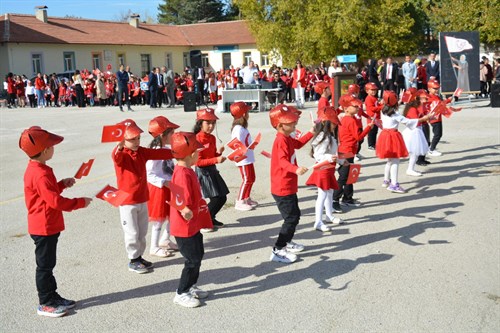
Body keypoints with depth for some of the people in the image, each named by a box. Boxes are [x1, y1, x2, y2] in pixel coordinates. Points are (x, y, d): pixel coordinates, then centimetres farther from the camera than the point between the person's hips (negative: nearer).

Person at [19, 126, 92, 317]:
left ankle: (53, 297, 28)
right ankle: (45, 304, 12)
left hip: (48, 226, 10)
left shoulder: (37, 169, 8)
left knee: (48, 264, 17)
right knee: (45, 265, 1)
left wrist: (62, 184, 4)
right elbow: (55, 201, -28)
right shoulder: (40, 174, -24)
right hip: (44, 228, -10)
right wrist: (81, 202, -19)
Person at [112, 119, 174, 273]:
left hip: (142, 199, 6)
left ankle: (139, 256, 31)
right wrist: (119, 147, -60)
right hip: (127, 201, -6)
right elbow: (116, 157, -38)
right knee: (132, 233, 1)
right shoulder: (121, 155, -15)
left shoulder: (142, 152, 4)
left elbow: (160, 153, 0)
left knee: (142, 232, 16)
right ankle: (133, 261, 15)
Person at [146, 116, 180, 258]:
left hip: (169, 187, 9)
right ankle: (154, 247, 16)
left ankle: (165, 240, 37)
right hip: (159, 189, -9)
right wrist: (164, 182, -28)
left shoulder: (167, 149, 6)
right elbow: (148, 174, -25)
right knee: (159, 219, 2)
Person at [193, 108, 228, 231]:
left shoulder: (212, 138, 8)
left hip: (213, 170, 8)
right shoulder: (197, 139, -17)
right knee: (216, 199, -9)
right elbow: (198, 162, -19)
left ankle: (210, 219, 28)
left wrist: (218, 153, -4)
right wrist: (216, 160, -26)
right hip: (203, 171, -8)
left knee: (222, 197, 10)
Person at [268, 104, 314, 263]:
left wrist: (311, 133, 28)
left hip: (288, 187, 11)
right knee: (291, 218, -8)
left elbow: (298, 144, 31)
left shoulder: (287, 138, 9)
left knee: (295, 215, 22)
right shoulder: (281, 140, -22)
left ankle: (287, 242, 39)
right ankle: (278, 250, -2)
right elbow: (282, 161, -38)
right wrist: (296, 169, -54)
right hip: (282, 189, -11)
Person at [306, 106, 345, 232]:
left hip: (329, 169, 10)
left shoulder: (330, 137, 11)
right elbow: (318, 155, -26)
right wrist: (329, 158, -41)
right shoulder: (322, 137, -21)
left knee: (330, 193, 21)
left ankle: (329, 215, 38)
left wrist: (341, 160, 31)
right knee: (322, 195, -6)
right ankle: (318, 222, 0)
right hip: (323, 169, -10)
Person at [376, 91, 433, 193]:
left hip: (385, 135, 8)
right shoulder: (395, 114, -13)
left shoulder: (384, 112, 7)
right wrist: (423, 119, -9)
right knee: (395, 161, -7)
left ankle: (386, 180, 29)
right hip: (393, 136, -8)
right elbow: (407, 121, -14)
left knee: (390, 160, 20)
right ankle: (394, 184, -11)